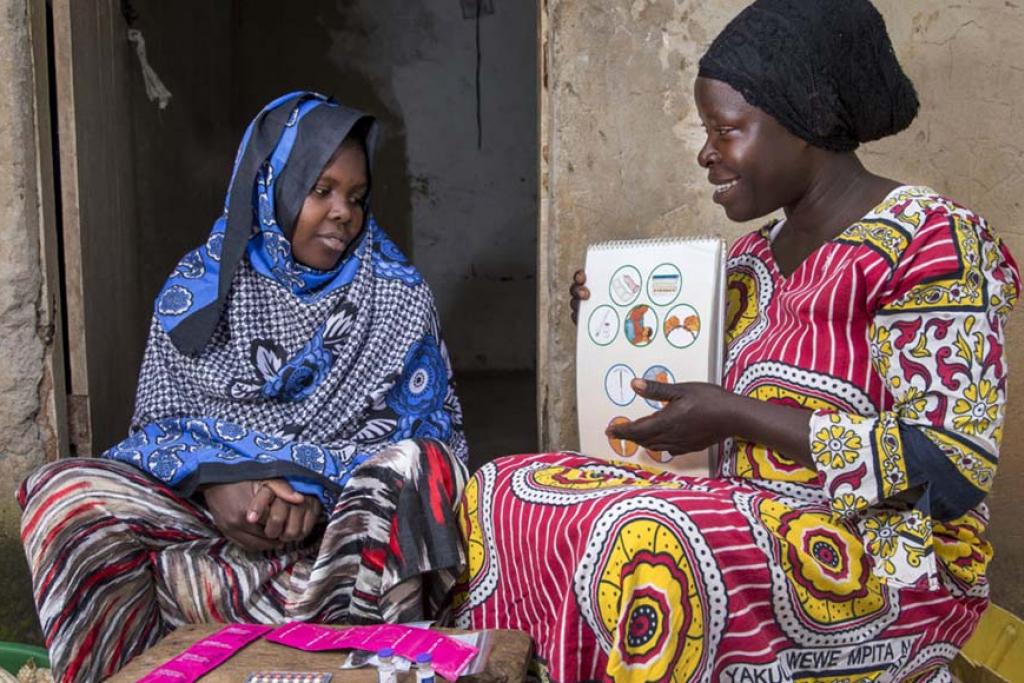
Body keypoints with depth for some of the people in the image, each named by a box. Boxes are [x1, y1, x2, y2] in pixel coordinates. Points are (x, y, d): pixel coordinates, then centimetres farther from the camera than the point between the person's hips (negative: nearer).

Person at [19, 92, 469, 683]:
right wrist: (214, 483, -16)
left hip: (342, 512, 0)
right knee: (63, 492, -24)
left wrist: (318, 492, -16)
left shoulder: (400, 297, 8)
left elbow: (427, 426, 2)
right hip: (206, 500, 1)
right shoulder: (199, 286, 11)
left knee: (414, 470, -35)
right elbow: (162, 417, 8)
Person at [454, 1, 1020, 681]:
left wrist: (735, 416, -20)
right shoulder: (754, 256, 10)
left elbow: (954, 470, -18)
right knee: (505, 491, -5)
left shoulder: (932, 242, -11)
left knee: (642, 543, -34)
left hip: (884, 567, -7)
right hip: (748, 527, 7)